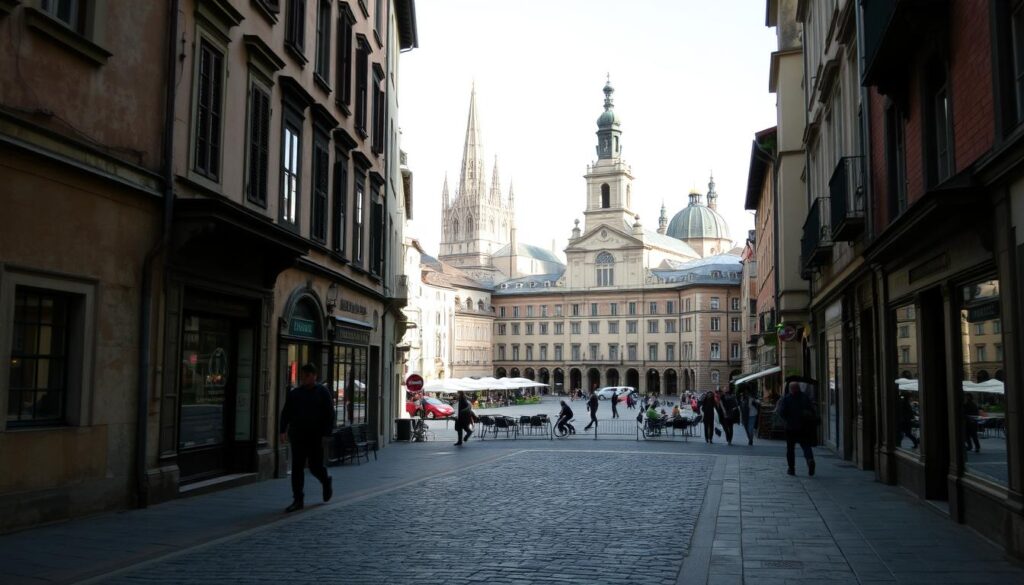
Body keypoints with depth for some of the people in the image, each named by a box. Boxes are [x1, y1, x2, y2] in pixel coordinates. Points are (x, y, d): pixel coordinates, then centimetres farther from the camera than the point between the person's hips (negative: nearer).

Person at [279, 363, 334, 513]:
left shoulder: (323, 392, 1)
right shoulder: (294, 393, 9)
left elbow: (330, 415, -1)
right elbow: (286, 413, 10)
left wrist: (326, 433, -9)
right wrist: (283, 430, -2)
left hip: (315, 437, -3)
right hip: (298, 436, 3)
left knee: (315, 466, 2)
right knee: (297, 468, -2)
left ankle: (326, 482, 35)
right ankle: (298, 500, 3)